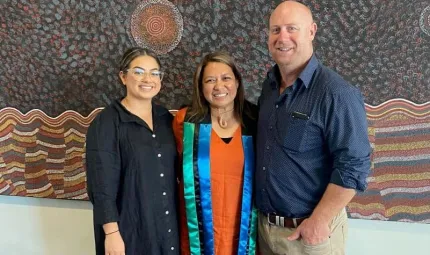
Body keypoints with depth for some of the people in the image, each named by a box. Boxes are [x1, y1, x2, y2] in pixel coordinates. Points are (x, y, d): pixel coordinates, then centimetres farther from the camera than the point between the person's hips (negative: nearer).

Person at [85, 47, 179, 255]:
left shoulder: (166, 118, 4)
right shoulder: (106, 122, -12)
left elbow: (175, 171, 9)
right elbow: (102, 184, -15)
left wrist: (180, 218, 8)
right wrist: (112, 232, -16)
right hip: (129, 227, -5)